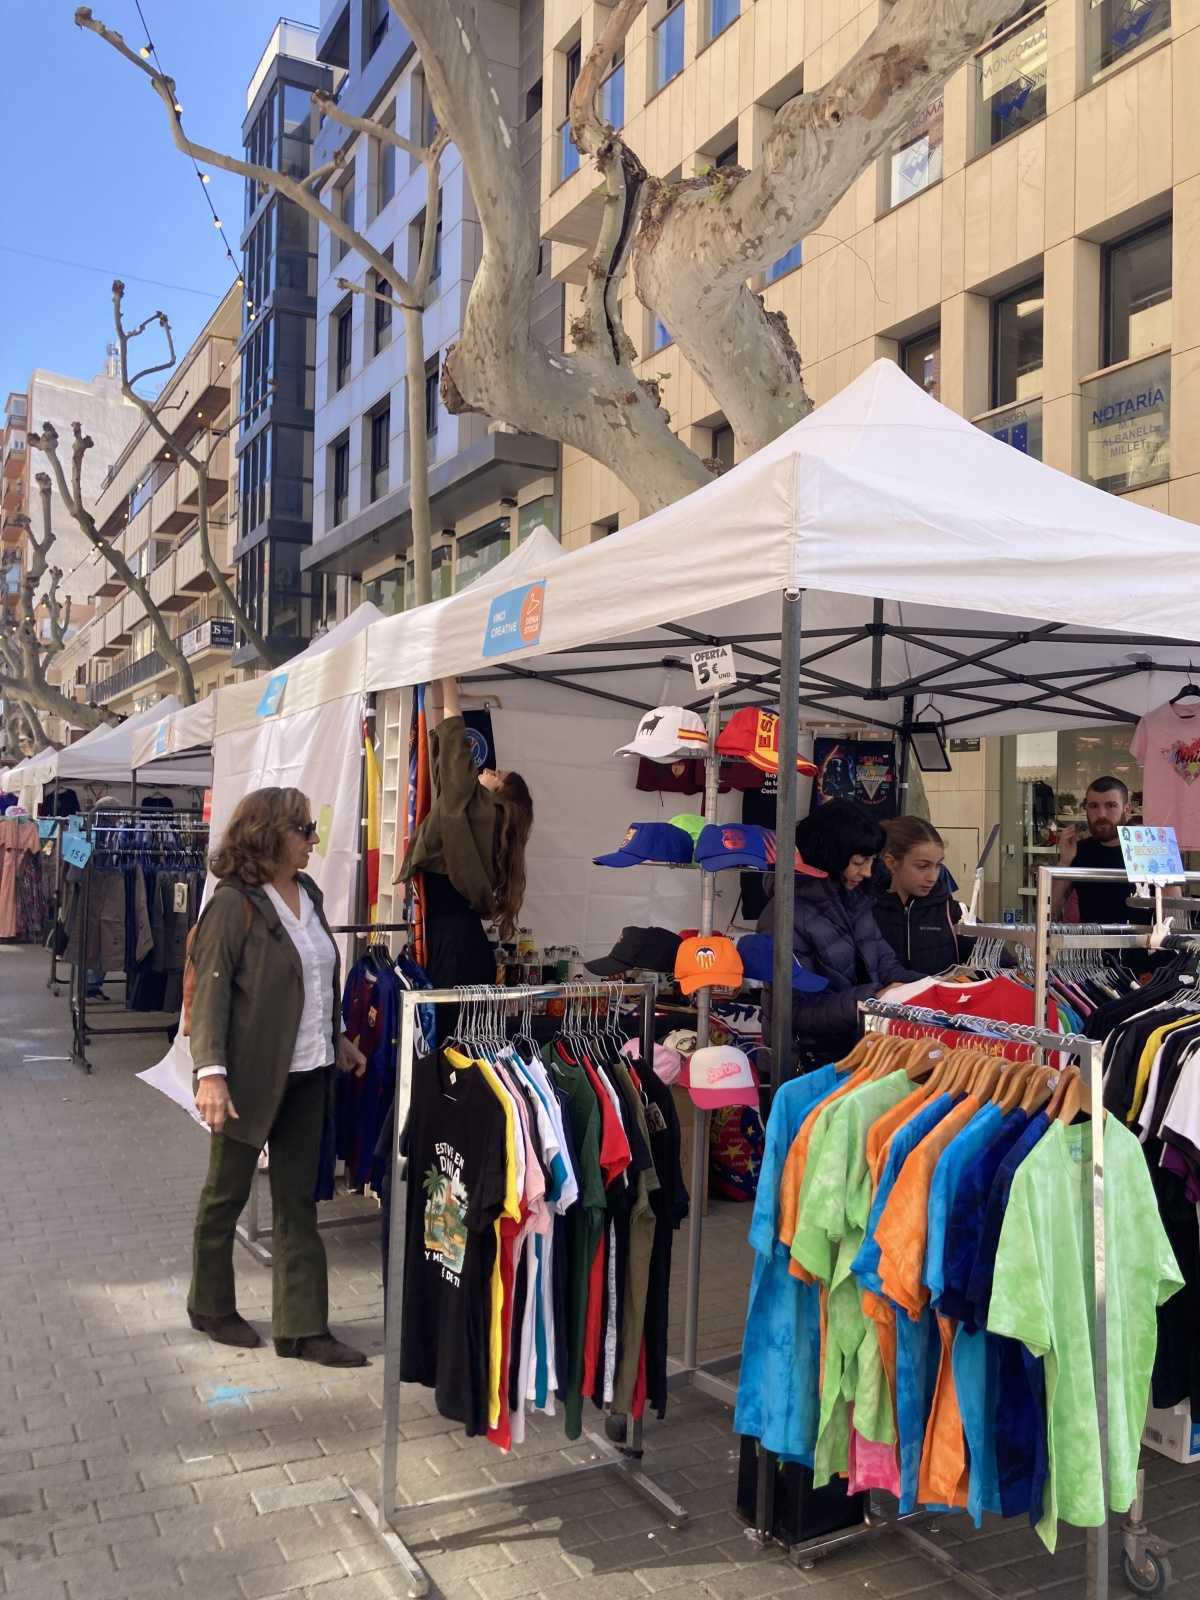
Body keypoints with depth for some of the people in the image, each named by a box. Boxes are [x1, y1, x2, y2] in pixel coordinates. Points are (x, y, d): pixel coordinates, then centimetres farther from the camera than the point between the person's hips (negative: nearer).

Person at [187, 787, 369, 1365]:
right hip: (251, 1076, -6)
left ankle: (302, 1327, 19)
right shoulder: (234, 903, -15)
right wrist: (211, 1072, -27)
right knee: (227, 1193, 13)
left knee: (298, 1202, 11)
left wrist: (338, 1039, 20)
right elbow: (209, 991, -18)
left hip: (307, 1074, 7)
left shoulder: (308, 893, 6)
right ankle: (211, 1307, 33)